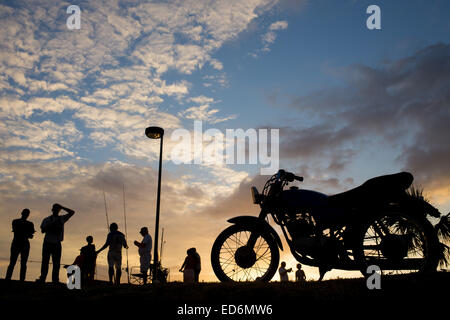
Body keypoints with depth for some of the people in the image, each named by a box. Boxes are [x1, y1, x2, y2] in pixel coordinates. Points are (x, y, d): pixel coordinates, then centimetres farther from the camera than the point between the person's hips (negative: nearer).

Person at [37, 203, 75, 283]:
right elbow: (43, 230, -2)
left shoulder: (62, 219, 14)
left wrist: (62, 207, 5)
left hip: (57, 244, 2)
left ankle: (55, 280, -2)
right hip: (48, 243, -1)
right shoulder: (47, 220, 9)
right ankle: (42, 278, -5)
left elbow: (72, 212, 11)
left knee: (56, 263, -2)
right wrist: (51, 225, -16)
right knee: (45, 262, -5)